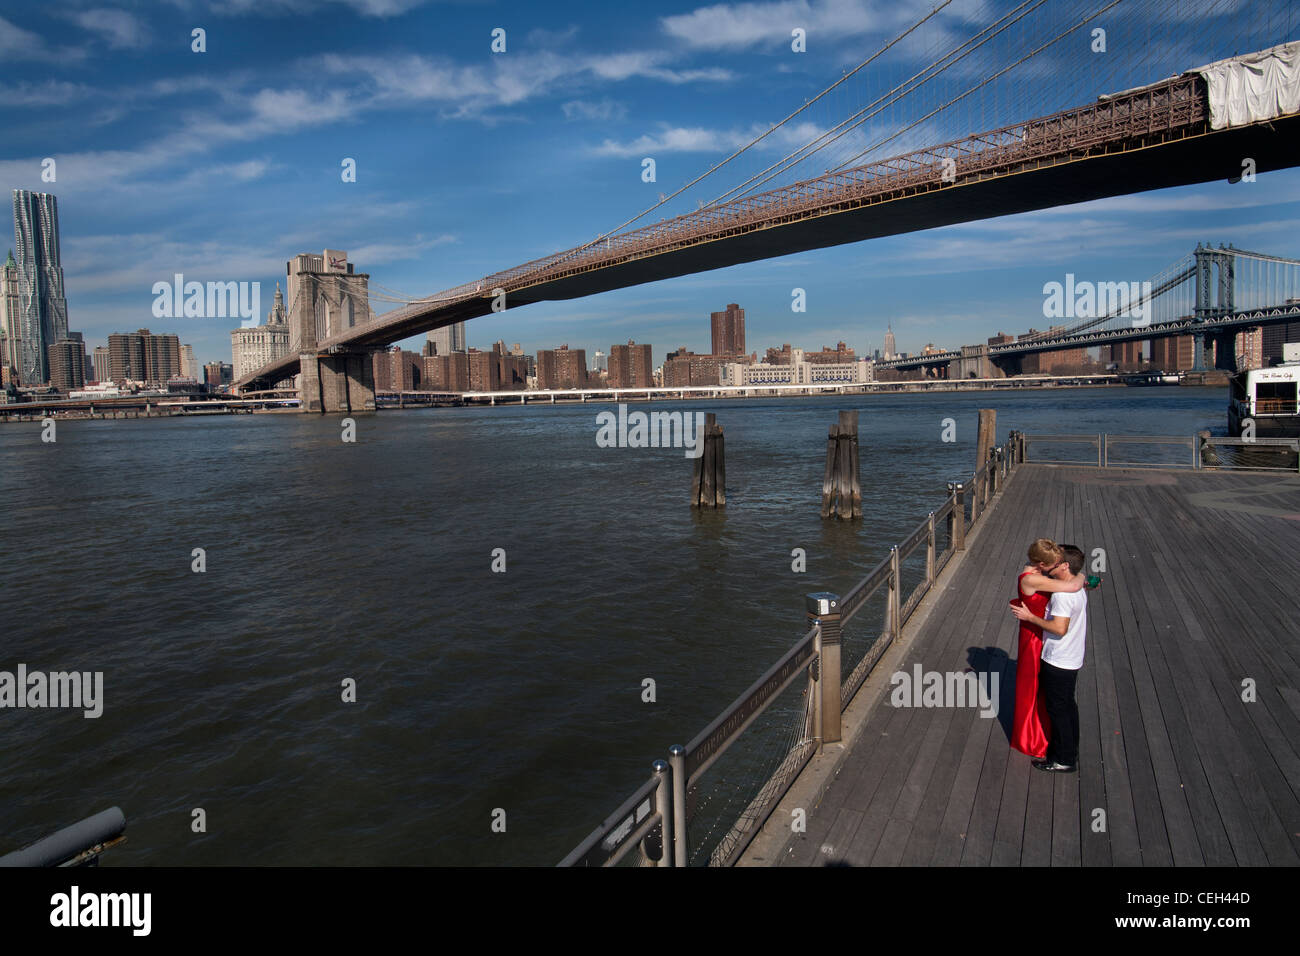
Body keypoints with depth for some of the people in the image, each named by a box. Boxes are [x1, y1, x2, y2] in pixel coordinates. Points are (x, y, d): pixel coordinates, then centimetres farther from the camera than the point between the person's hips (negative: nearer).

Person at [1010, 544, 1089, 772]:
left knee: (1058, 710, 3)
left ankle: (1065, 760, 14)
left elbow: (1059, 628, -30)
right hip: (1072, 659, 9)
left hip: (1058, 662, -9)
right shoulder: (1078, 588, 4)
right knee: (1067, 706, 21)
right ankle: (1070, 752, 34)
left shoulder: (1062, 594, -26)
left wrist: (1030, 617, -22)